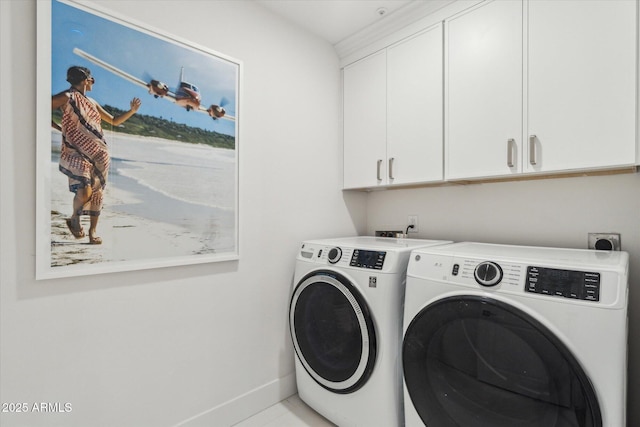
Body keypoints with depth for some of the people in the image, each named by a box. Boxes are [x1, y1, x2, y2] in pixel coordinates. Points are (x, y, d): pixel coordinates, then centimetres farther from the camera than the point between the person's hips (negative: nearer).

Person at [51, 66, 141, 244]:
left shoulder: (92, 103, 19)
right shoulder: (68, 97, -1)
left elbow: (114, 121, 23)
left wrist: (132, 111, 12)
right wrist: (59, 127, -2)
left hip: (99, 154, 6)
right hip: (77, 153, -6)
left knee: (97, 192, 4)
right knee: (85, 191, -20)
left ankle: (92, 231, 15)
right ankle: (74, 219, 11)